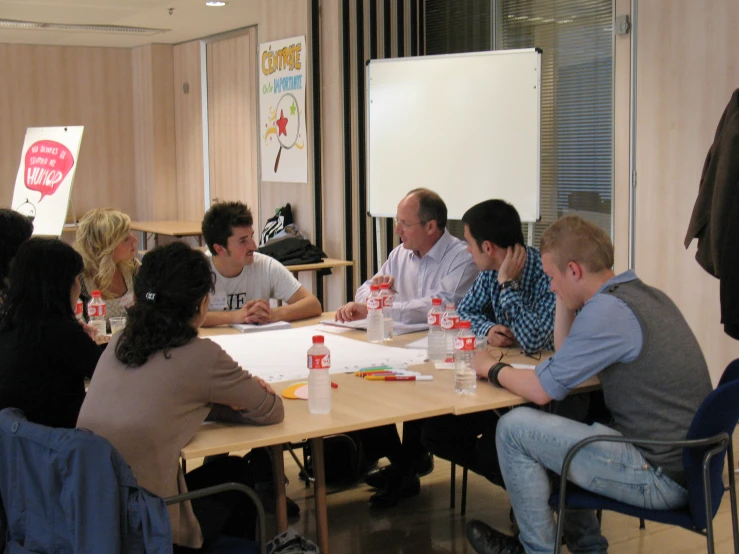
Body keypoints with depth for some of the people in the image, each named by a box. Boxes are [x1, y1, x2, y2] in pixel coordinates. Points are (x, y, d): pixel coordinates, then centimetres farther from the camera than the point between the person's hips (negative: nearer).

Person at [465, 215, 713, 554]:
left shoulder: (606, 310, -20)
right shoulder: (646, 295, 10)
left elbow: (542, 390, -16)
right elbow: (567, 359, 20)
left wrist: (492, 369, 1)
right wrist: (564, 300, 12)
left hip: (660, 478, -10)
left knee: (514, 427, -7)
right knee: (559, 427, 26)